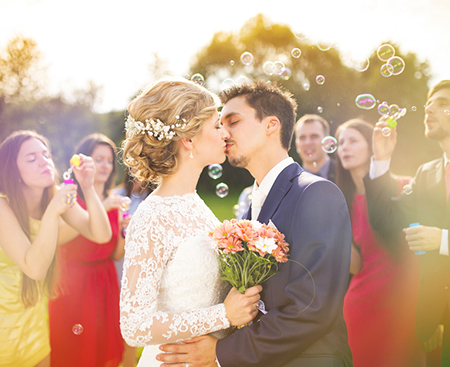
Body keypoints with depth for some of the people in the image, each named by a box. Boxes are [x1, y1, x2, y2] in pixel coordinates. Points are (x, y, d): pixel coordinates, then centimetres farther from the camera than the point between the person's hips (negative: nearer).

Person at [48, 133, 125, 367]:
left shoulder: (112, 202, 8)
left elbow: (116, 254, 9)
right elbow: (65, 247, -23)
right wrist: (98, 208, -26)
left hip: (105, 282, 5)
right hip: (73, 284, -5)